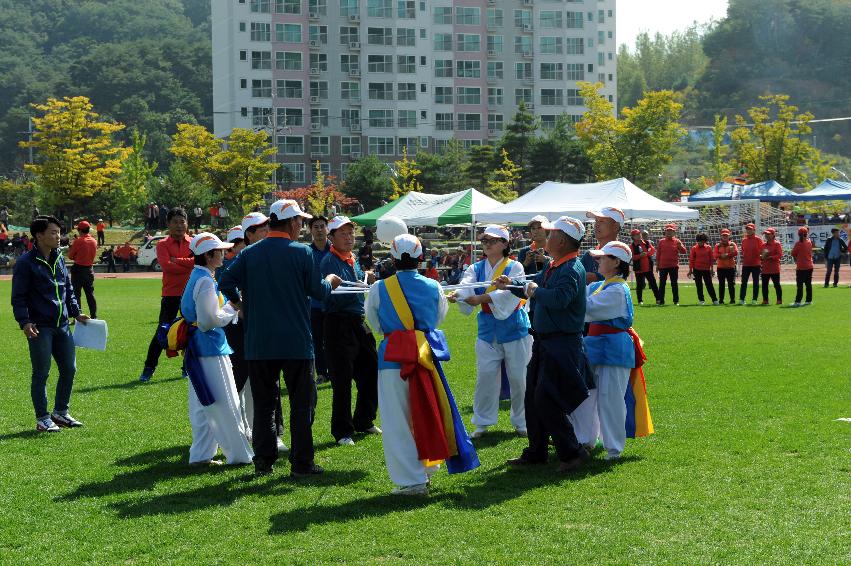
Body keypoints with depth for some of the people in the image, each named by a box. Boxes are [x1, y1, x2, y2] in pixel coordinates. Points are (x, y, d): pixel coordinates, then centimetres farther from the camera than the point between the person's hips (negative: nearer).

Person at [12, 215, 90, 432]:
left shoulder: (59, 259, 12)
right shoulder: (26, 263, -9)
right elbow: (18, 297, -10)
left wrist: (76, 312, 13)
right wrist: (25, 322, -19)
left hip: (62, 325, 7)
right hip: (40, 328, -7)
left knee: (69, 369, 9)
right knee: (41, 373, 0)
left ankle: (60, 412, 25)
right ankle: (42, 418, 11)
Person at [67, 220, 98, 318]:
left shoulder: (78, 241, -13)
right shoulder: (94, 242, 4)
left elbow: (70, 256, -6)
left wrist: (70, 247, 12)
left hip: (78, 269, -6)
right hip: (90, 269, 6)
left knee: (76, 294, 1)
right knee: (90, 294, 11)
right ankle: (94, 317, 11)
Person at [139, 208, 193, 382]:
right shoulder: (163, 245, 1)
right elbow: (166, 265, -15)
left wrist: (178, 260, -14)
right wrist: (189, 265, -12)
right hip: (171, 293, -2)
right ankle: (149, 368, 4)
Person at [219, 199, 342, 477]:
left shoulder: (249, 253, 2)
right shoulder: (302, 252, -8)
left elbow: (226, 283, -4)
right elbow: (318, 291, -3)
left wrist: (241, 304, 15)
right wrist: (330, 281, 18)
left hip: (258, 342, 3)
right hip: (296, 342, -3)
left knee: (263, 402, 10)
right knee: (302, 402, 6)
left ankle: (263, 461, 10)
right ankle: (301, 462, 6)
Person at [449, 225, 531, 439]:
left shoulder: (515, 267, -6)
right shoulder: (476, 269, 5)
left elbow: (509, 292, -23)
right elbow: (466, 286, -15)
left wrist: (482, 298, -35)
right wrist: (457, 295, -38)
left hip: (514, 328, -3)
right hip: (488, 330, 3)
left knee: (518, 377, 3)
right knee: (485, 375, 0)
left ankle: (521, 421, 18)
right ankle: (482, 422, 11)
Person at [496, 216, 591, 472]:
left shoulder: (572, 270, -20)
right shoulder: (554, 266, 11)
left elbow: (559, 298, -36)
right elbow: (535, 281, 29)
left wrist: (534, 291, -20)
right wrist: (512, 283, 17)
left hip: (562, 344, -10)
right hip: (545, 342, 10)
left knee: (545, 401, -10)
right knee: (533, 398, 15)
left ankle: (572, 452, 2)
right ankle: (536, 452, 26)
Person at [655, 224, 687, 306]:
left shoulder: (677, 241, 3)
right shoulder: (661, 241, 6)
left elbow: (684, 251, -3)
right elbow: (658, 254, 8)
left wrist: (680, 246, -23)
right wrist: (657, 265, 5)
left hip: (674, 266, -1)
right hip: (663, 266, 1)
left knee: (674, 284, 3)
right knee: (662, 284, 3)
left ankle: (676, 301, 7)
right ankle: (661, 301, 8)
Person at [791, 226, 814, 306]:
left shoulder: (798, 243, -13)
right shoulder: (809, 242, 4)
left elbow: (793, 254, -5)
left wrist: (796, 259, 11)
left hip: (801, 267, -6)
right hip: (809, 266, 6)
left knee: (800, 285, -7)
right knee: (808, 284, 12)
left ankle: (798, 301, -12)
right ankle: (809, 300, 15)